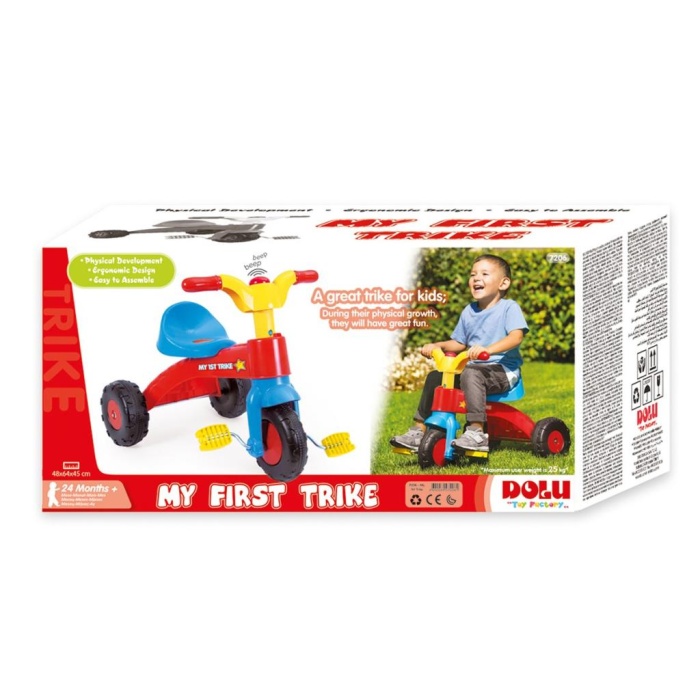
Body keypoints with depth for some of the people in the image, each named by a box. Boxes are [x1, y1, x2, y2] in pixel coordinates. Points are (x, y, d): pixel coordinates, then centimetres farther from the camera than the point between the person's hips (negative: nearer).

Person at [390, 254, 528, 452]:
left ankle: (476, 432, -40)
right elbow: (458, 343, 23)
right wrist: (437, 345, 3)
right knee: (435, 377, -2)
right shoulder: (468, 312, 15)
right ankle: (420, 430, 4)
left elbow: (516, 336, -22)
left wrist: (488, 349, -37)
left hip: (503, 370, -8)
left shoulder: (509, 307, -6)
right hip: (474, 366, 8)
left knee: (471, 374, -35)